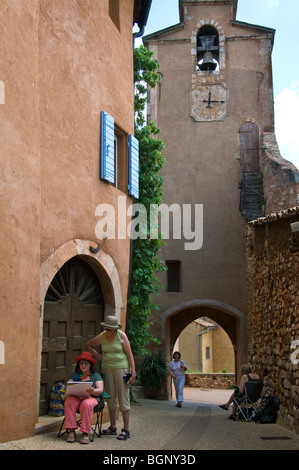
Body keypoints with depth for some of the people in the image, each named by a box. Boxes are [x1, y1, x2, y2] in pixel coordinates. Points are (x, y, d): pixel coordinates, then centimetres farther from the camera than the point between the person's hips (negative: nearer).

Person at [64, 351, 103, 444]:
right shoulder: (74, 375, 23)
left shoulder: (96, 375, 16)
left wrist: (92, 391, -21)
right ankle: (71, 431, -30)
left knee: (86, 404, -37)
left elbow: (100, 390, 2)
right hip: (75, 397, 2)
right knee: (69, 402, -32)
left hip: (91, 398, -2)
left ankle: (85, 433, -32)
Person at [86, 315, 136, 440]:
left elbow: (129, 355, -8)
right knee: (110, 398, 10)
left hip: (121, 368, -4)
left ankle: (126, 430, 1)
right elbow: (89, 345, 19)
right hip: (107, 369, 4)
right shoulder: (101, 337, 1)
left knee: (123, 399, -4)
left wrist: (133, 372, -11)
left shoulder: (122, 336, -9)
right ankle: (113, 427, 21)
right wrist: (98, 356, 8)